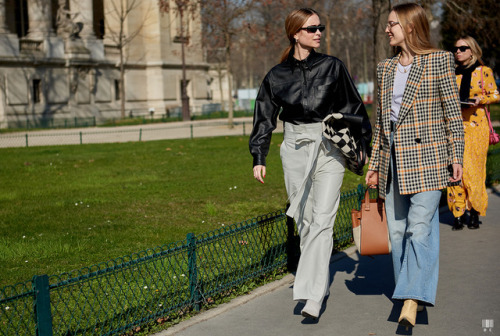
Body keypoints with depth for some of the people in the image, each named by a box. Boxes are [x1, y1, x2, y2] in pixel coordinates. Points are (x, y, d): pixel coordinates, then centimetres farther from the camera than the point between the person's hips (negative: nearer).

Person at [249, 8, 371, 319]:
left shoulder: (332, 66, 1)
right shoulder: (277, 76, 3)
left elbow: (354, 106, 8)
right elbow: (264, 119, 10)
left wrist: (364, 144, 8)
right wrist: (259, 158, 5)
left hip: (330, 148, -2)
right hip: (295, 149, 2)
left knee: (322, 220, -12)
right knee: (304, 220, 10)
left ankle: (313, 296, -15)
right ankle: (320, 281, 30)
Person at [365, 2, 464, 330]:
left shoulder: (440, 60, 0)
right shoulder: (385, 68, 15)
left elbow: (452, 111, -1)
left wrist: (456, 156, -6)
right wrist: (375, 163, 16)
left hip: (427, 155, -6)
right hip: (393, 158, 6)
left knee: (420, 226, -12)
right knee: (397, 230, 7)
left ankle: (412, 301, -13)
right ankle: (413, 293, 19)